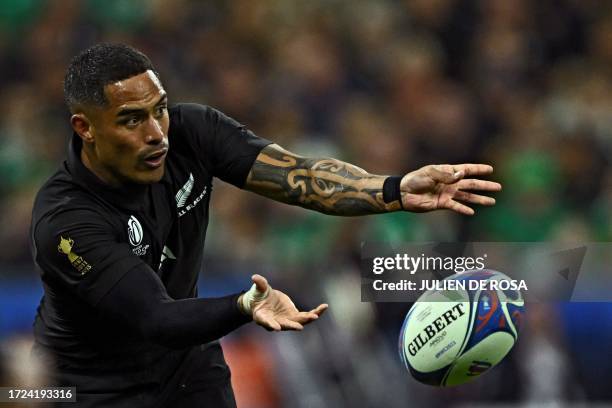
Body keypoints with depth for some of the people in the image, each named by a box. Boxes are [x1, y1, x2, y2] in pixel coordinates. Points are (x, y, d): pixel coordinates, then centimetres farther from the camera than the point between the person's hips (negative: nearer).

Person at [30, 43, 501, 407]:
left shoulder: (189, 129, -18)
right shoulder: (64, 221, -32)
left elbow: (298, 175, -27)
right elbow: (157, 318, -38)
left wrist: (396, 191, -44)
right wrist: (245, 308, -56)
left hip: (189, 363, 5)